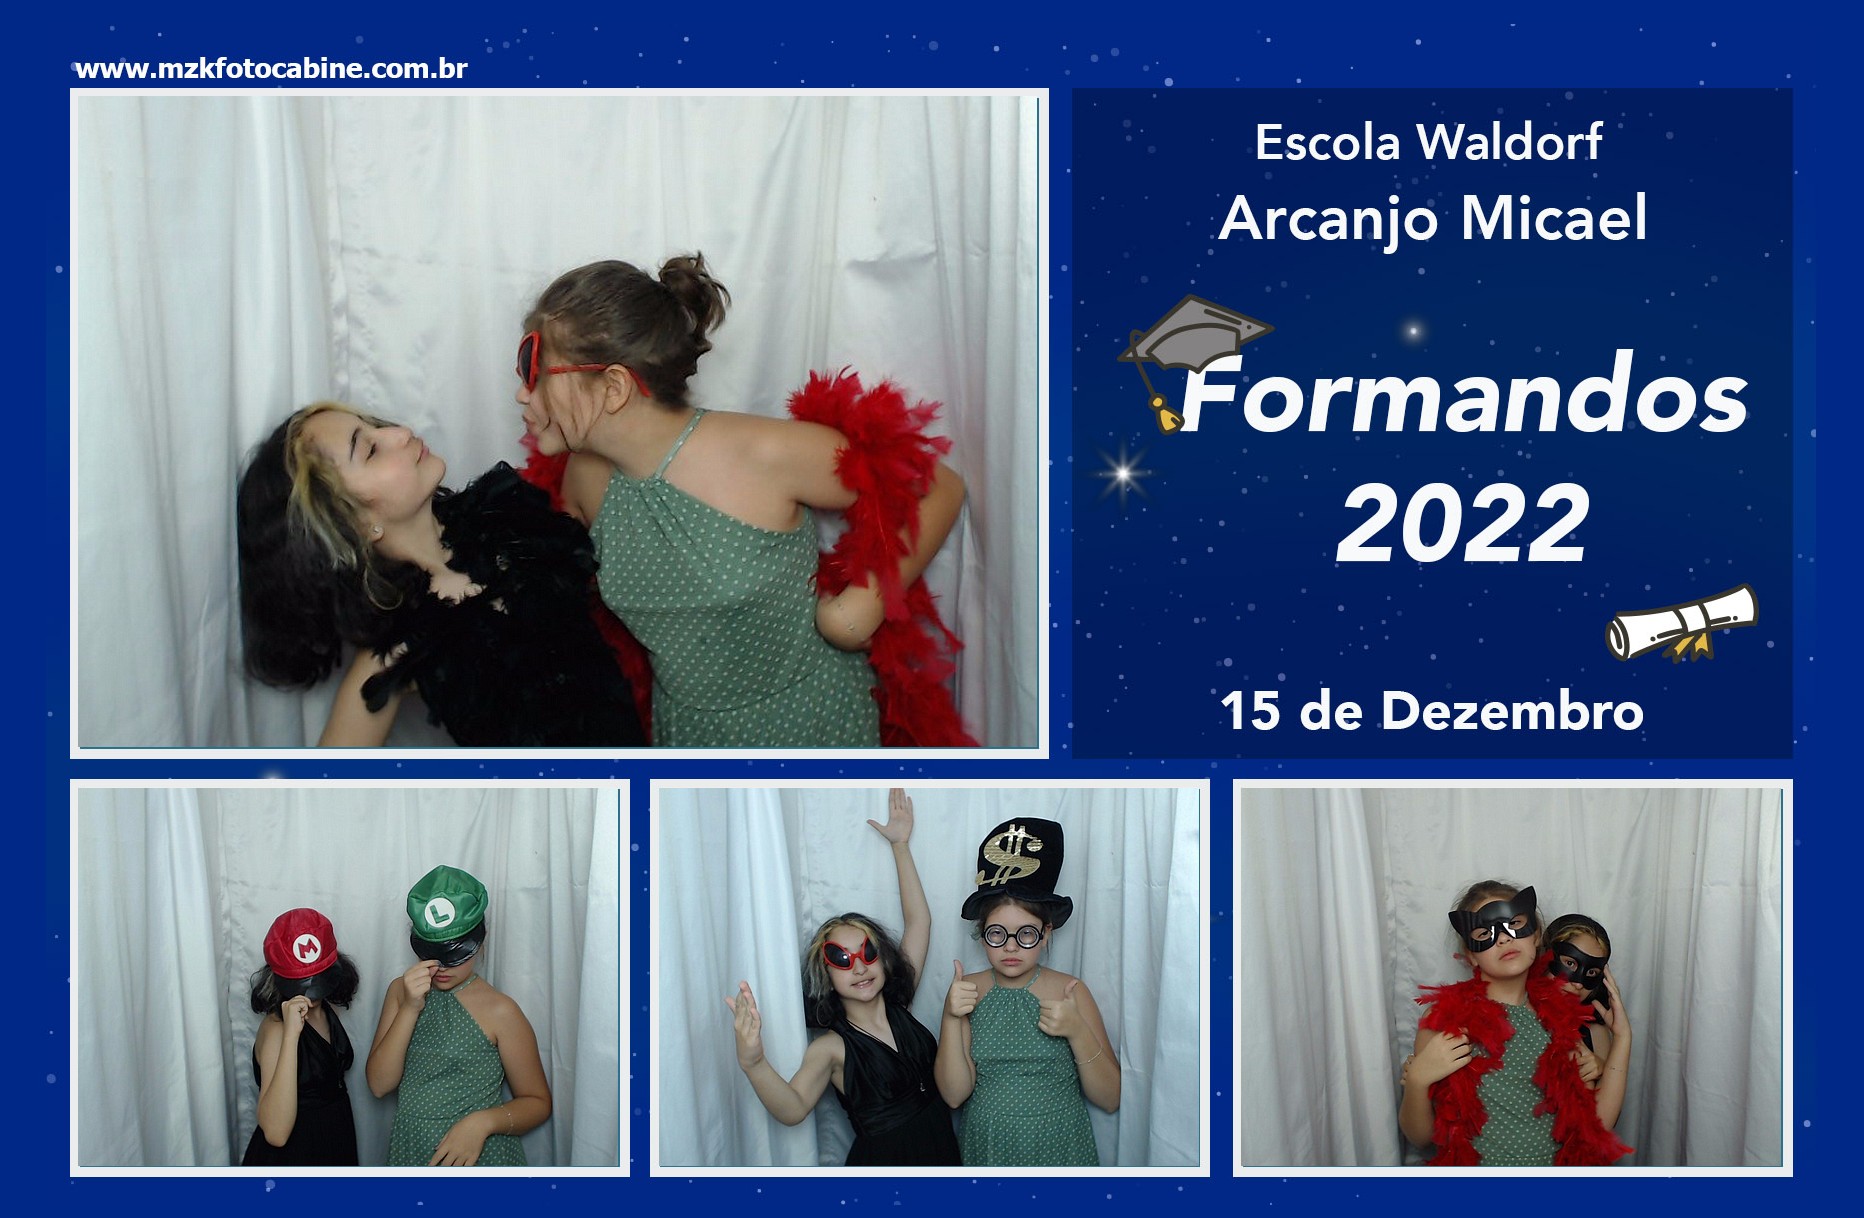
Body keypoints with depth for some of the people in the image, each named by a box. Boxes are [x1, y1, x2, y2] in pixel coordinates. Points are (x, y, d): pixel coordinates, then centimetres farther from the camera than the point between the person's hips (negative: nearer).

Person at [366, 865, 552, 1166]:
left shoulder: (499, 1011, -13)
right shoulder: (401, 991, 1)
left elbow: (537, 1103, -7)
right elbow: (379, 1084, -7)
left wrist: (483, 1122, -24)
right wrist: (410, 1009, -17)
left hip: (479, 1160, -4)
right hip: (409, 1155, 4)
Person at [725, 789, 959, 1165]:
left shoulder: (898, 1009, 0)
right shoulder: (832, 1047, -12)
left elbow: (918, 921, 5)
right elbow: (792, 1110, -28)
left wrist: (900, 845, 7)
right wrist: (752, 1063, -45)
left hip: (940, 1148, 5)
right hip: (882, 1157, -5)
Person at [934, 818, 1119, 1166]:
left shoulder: (1070, 991, -8)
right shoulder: (968, 991, -4)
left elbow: (1111, 1099, -8)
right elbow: (954, 1094, -9)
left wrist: (1078, 1032, -23)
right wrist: (951, 1018, -21)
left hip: (1062, 1154, -1)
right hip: (985, 1155, 1)